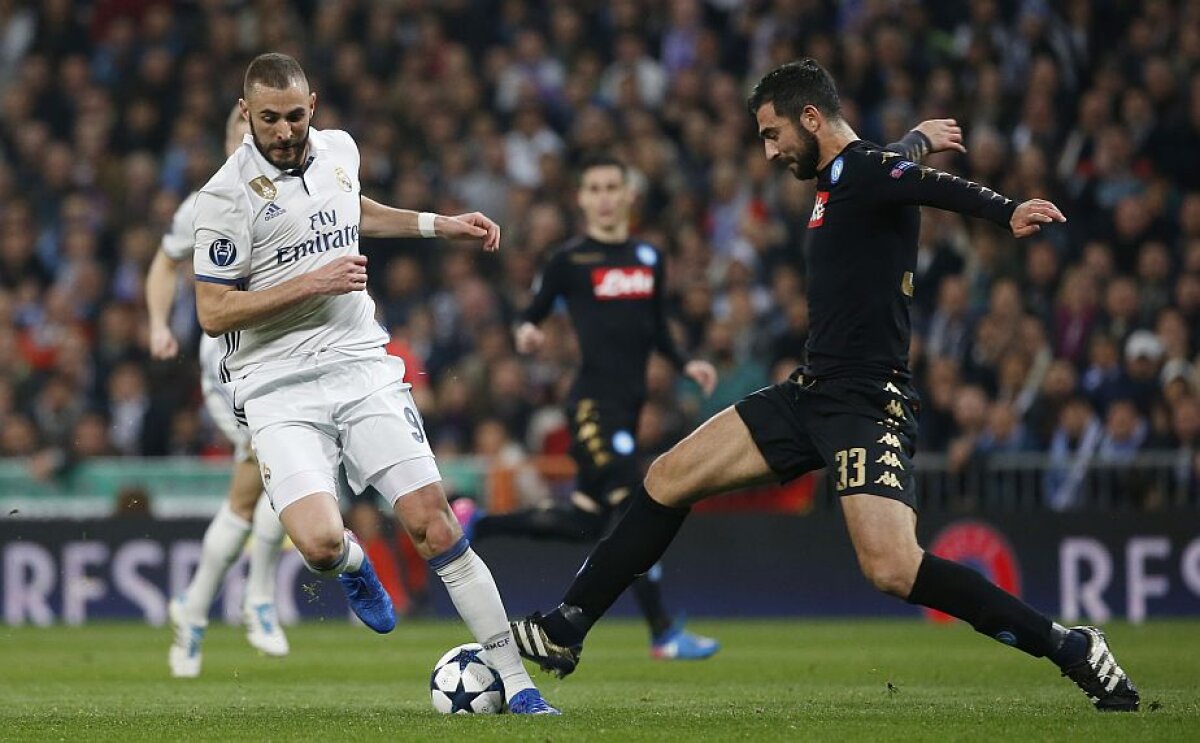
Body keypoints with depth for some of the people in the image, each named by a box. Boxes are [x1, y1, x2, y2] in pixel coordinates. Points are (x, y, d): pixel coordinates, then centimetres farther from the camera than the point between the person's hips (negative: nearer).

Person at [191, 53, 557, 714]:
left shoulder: (338, 150, 9)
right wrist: (313, 283, -16)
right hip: (279, 390, -4)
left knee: (432, 524, -7)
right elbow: (213, 314, -11)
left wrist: (439, 226, 28)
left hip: (364, 368, 4)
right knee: (320, 543, -23)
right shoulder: (227, 196, -10)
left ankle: (515, 682, -2)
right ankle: (351, 563, 17)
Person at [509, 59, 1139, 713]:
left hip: (866, 403, -10)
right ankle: (563, 632, 18)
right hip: (813, 391, 10)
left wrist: (1008, 212, -51)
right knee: (667, 479, 9)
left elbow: (933, 186, -32)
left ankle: (1072, 649, -12)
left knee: (892, 570, -23)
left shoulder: (864, 171, -13)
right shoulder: (839, 182, 17)